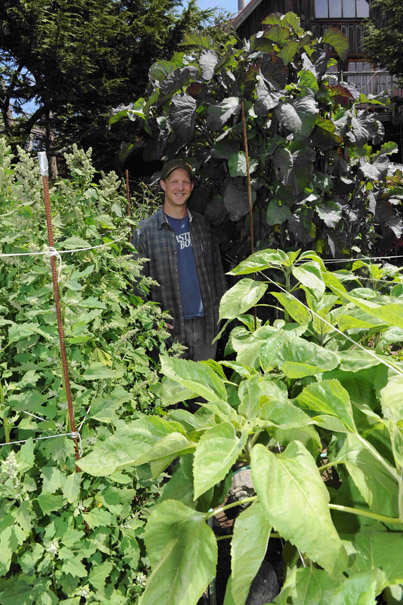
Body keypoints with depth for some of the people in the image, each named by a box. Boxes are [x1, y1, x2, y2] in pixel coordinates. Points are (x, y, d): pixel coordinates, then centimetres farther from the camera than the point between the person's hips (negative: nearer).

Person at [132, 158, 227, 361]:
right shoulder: (146, 230, -2)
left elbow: (217, 269, 14)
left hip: (205, 321, 3)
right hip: (170, 324, -3)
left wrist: (221, 309, 7)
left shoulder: (202, 223, 10)